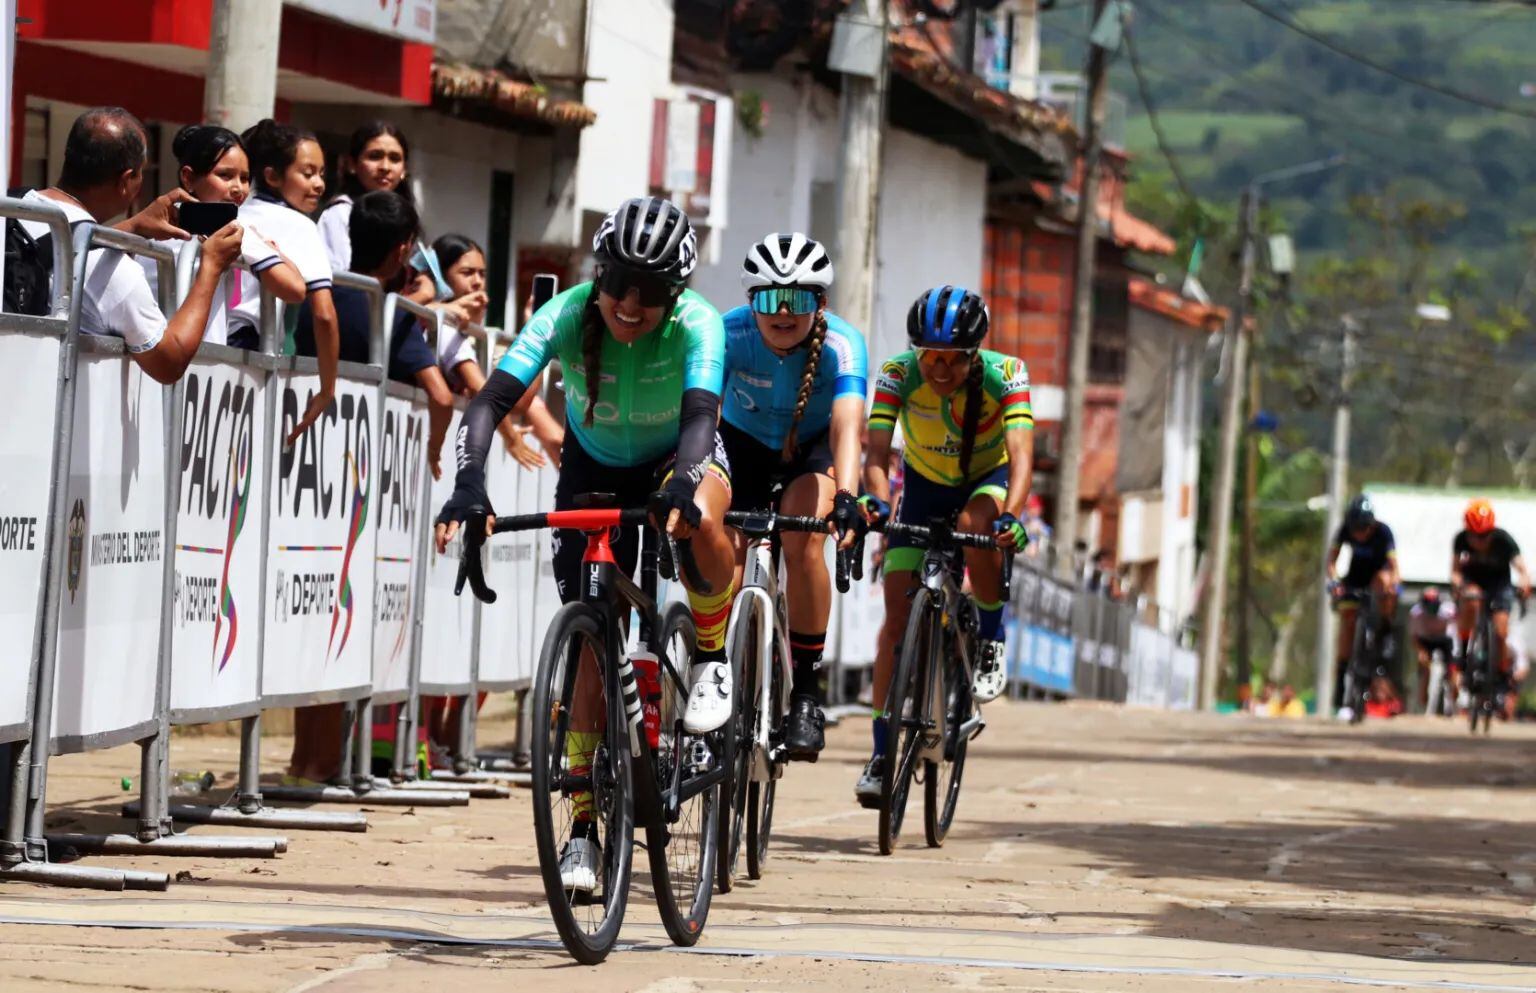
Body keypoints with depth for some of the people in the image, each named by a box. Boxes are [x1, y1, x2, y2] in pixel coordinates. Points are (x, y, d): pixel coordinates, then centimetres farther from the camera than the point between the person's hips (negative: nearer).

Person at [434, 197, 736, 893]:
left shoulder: (695, 325, -29)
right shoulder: (567, 317, -27)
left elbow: (700, 414, -42)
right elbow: (491, 399, -36)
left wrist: (682, 486, -63)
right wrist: (468, 484, -54)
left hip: (677, 457, -1)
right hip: (594, 469, 1)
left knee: (697, 519, -39)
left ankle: (713, 658, -12)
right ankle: (584, 825, 1)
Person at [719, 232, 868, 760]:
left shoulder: (841, 345, -31)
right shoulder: (730, 334, -28)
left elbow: (848, 426, -45)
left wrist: (846, 497, -62)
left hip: (813, 448, -2)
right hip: (744, 443, 2)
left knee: (803, 539, -28)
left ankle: (807, 697, -19)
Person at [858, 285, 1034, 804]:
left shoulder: (1004, 374, -28)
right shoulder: (899, 374, -26)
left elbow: (1021, 453, -38)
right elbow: (876, 452, -35)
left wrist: (1011, 514, -57)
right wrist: (876, 499, -56)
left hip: (988, 482, -1)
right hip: (925, 487, 1)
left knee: (975, 523, -37)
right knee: (898, 615, -10)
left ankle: (991, 644, -14)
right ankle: (881, 753, -2)